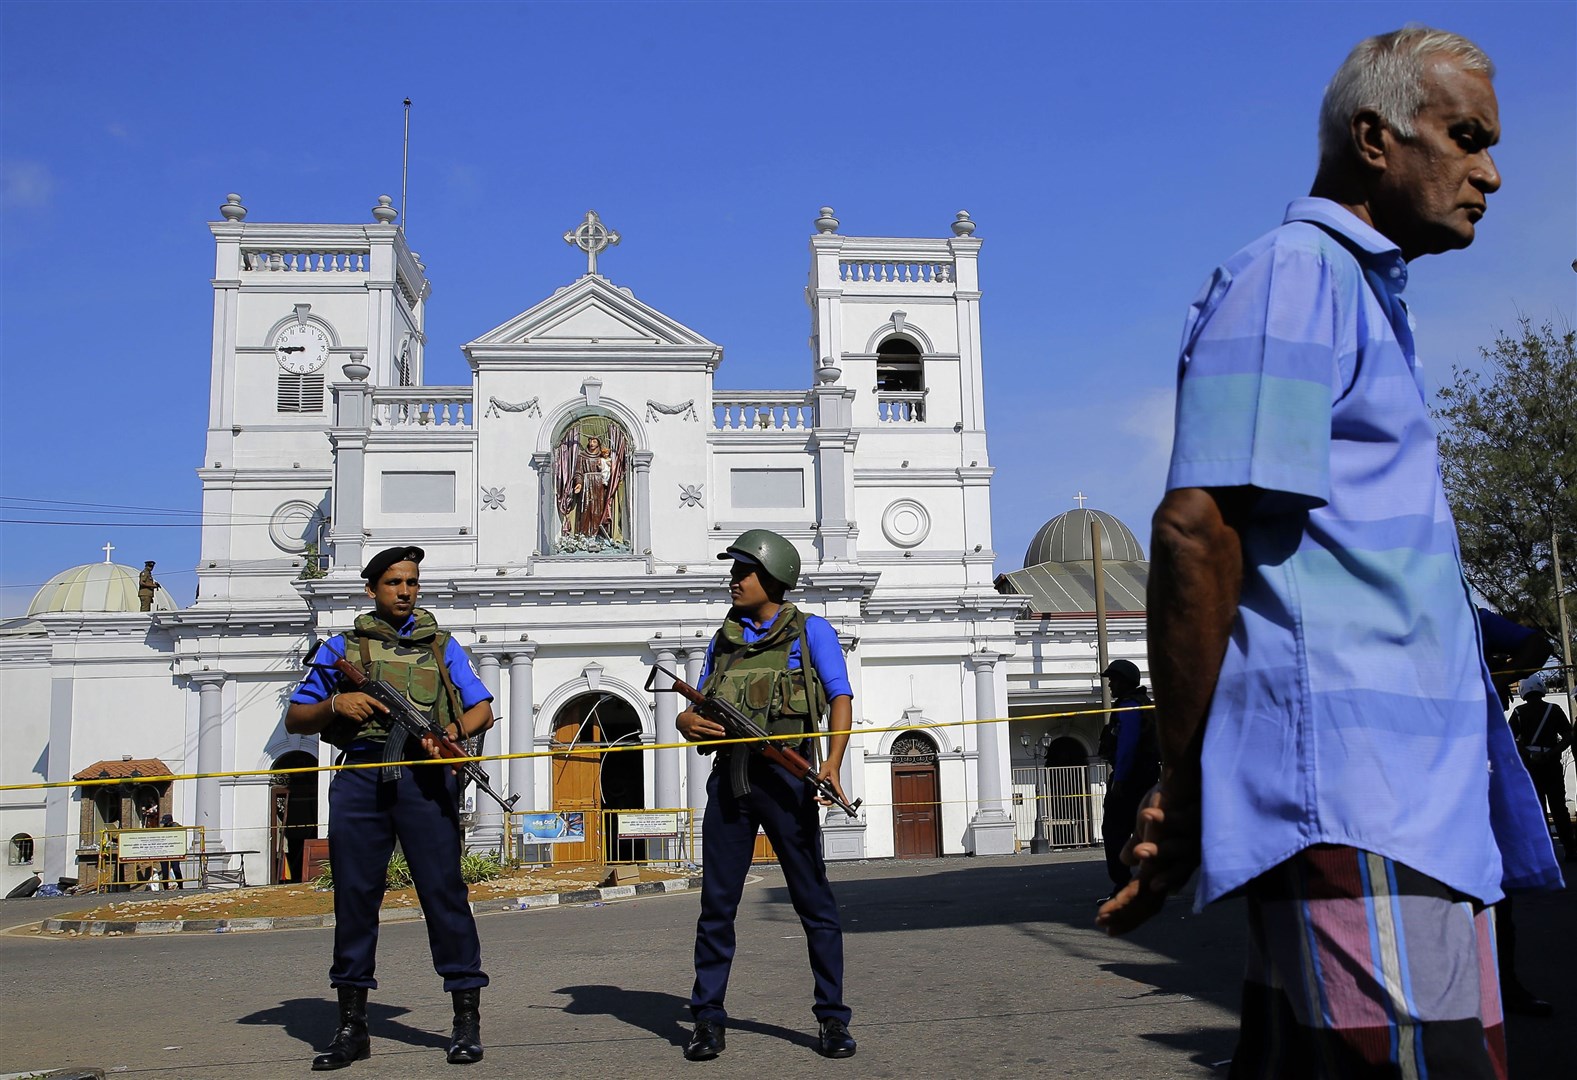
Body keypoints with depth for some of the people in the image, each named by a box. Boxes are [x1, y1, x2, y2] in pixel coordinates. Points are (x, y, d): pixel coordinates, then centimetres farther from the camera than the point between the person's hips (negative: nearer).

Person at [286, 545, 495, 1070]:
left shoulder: (441, 645, 18)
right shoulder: (342, 647, 18)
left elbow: (482, 709, 12)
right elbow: (294, 719, 15)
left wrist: (453, 731, -10)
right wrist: (335, 704, -5)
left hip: (423, 776, -1)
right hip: (360, 779, 1)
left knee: (444, 890, -5)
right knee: (354, 895, 3)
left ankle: (467, 1017, 2)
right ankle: (352, 1025, 14)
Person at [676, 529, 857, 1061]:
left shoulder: (809, 630, 7)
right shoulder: (723, 641, 20)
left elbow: (841, 698, -2)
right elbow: (694, 710, 19)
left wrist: (832, 763, -18)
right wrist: (689, 722, -6)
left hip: (785, 775, -4)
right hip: (728, 777, 4)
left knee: (814, 899, 1)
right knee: (716, 903, 4)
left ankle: (832, 1018, 11)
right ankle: (708, 1019, 14)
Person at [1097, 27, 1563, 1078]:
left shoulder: (1363, 298, 24)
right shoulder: (1295, 273, -6)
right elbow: (1197, 528, -18)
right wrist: (1184, 794, -15)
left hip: (1415, 810, 9)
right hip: (1345, 801, -9)